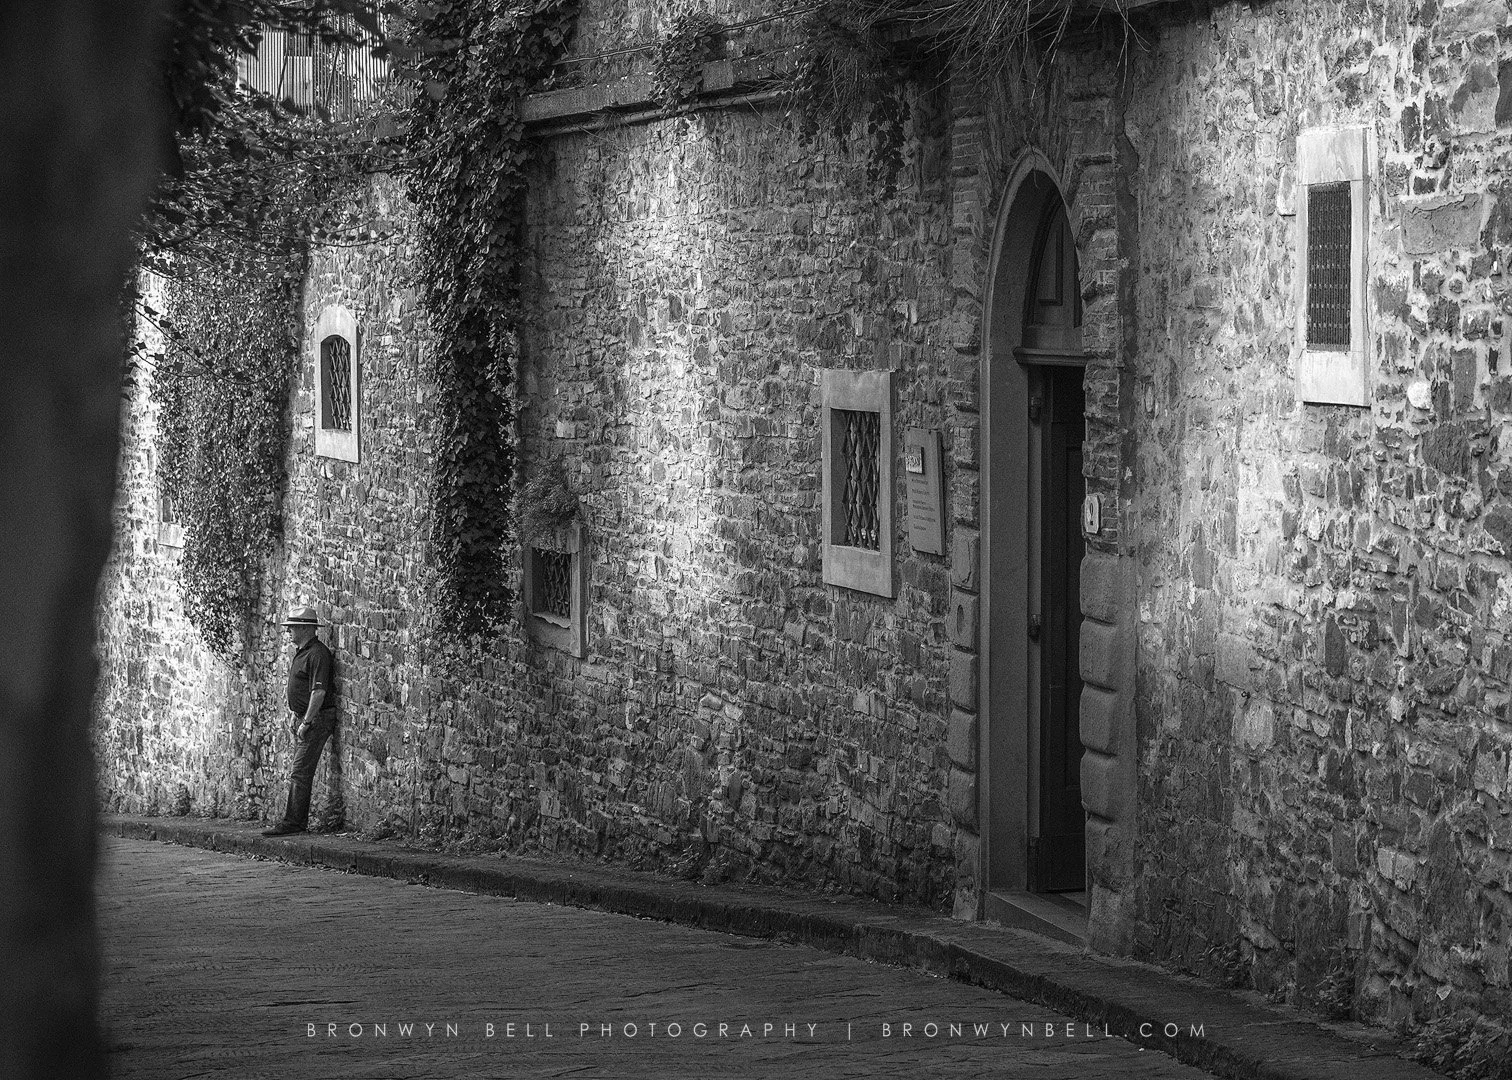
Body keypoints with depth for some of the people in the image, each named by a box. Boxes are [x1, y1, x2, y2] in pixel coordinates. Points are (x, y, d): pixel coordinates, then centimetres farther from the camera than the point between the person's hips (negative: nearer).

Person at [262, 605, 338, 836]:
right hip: (303, 718, 10)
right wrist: (295, 716, 20)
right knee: (299, 773, 11)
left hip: (317, 720, -10)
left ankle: (293, 823, -12)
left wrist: (306, 722, -22)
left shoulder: (317, 654, -17)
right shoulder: (300, 652, 16)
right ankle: (300, 822, 13)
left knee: (299, 773, -12)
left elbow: (319, 692, -22)